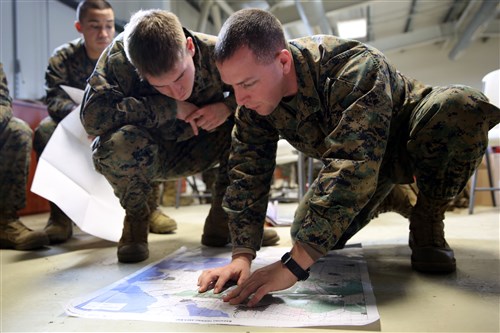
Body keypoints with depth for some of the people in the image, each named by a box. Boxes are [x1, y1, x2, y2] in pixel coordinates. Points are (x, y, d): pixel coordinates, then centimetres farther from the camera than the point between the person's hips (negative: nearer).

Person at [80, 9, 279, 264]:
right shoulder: (119, 58, -25)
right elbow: (92, 116, -37)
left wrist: (228, 105, -29)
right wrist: (171, 107, -34)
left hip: (195, 153, 2)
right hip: (144, 157, -2)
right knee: (121, 142, -37)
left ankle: (221, 221, -7)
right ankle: (135, 220, -4)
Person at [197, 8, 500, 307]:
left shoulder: (354, 68, -39)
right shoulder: (252, 104, -19)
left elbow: (353, 167, -47)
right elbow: (248, 174, -18)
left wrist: (292, 266, -51)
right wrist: (242, 256, -30)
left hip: (406, 134, -5)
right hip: (351, 154, 5)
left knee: (464, 105, -36)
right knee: (308, 235, -9)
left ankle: (427, 220, -12)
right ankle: (387, 197, 19)